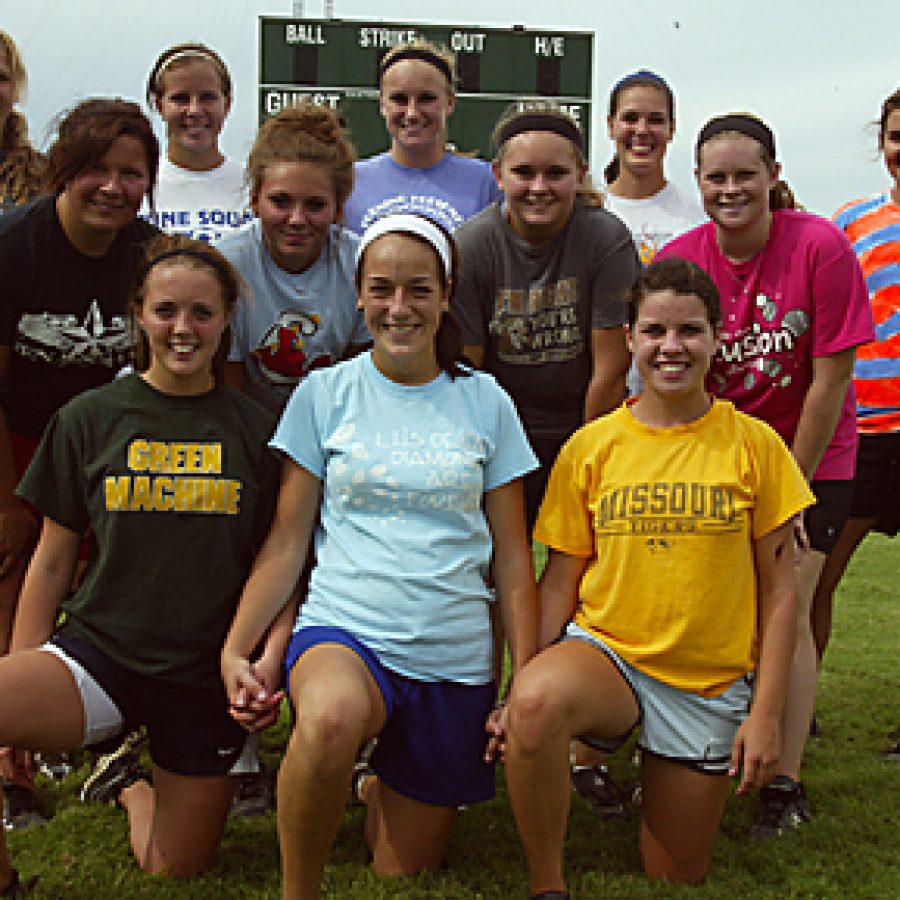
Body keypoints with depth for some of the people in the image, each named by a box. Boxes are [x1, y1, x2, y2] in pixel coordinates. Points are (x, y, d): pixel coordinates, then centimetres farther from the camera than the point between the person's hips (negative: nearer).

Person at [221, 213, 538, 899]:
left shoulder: (485, 402, 4)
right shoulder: (325, 394, 2)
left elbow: (512, 559, 6)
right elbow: (287, 540, 3)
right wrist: (234, 649, -8)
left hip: (455, 659, 2)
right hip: (343, 633, -2)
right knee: (330, 720, -39)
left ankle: (383, 791, 42)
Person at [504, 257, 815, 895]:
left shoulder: (754, 444, -3)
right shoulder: (591, 447, -1)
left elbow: (778, 590, 0)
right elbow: (560, 580, 2)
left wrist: (767, 713, -5)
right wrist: (529, 684, -9)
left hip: (711, 682, 1)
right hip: (605, 651, -1)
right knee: (536, 704, -35)